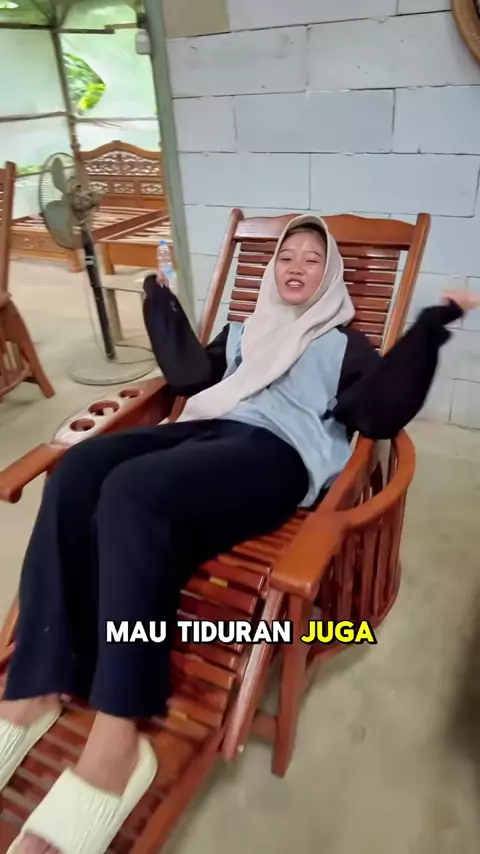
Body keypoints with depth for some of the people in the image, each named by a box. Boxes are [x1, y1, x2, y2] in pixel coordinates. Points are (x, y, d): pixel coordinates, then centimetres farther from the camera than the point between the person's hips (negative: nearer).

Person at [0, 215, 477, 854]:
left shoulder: (343, 343, 20)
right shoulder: (244, 329, 35)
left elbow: (380, 414, 3)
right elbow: (189, 375, 27)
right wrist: (162, 303, 27)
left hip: (276, 453, -5)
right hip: (205, 429, 6)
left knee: (132, 491, -35)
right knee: (76, 474, -24)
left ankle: (116, 739, -32)